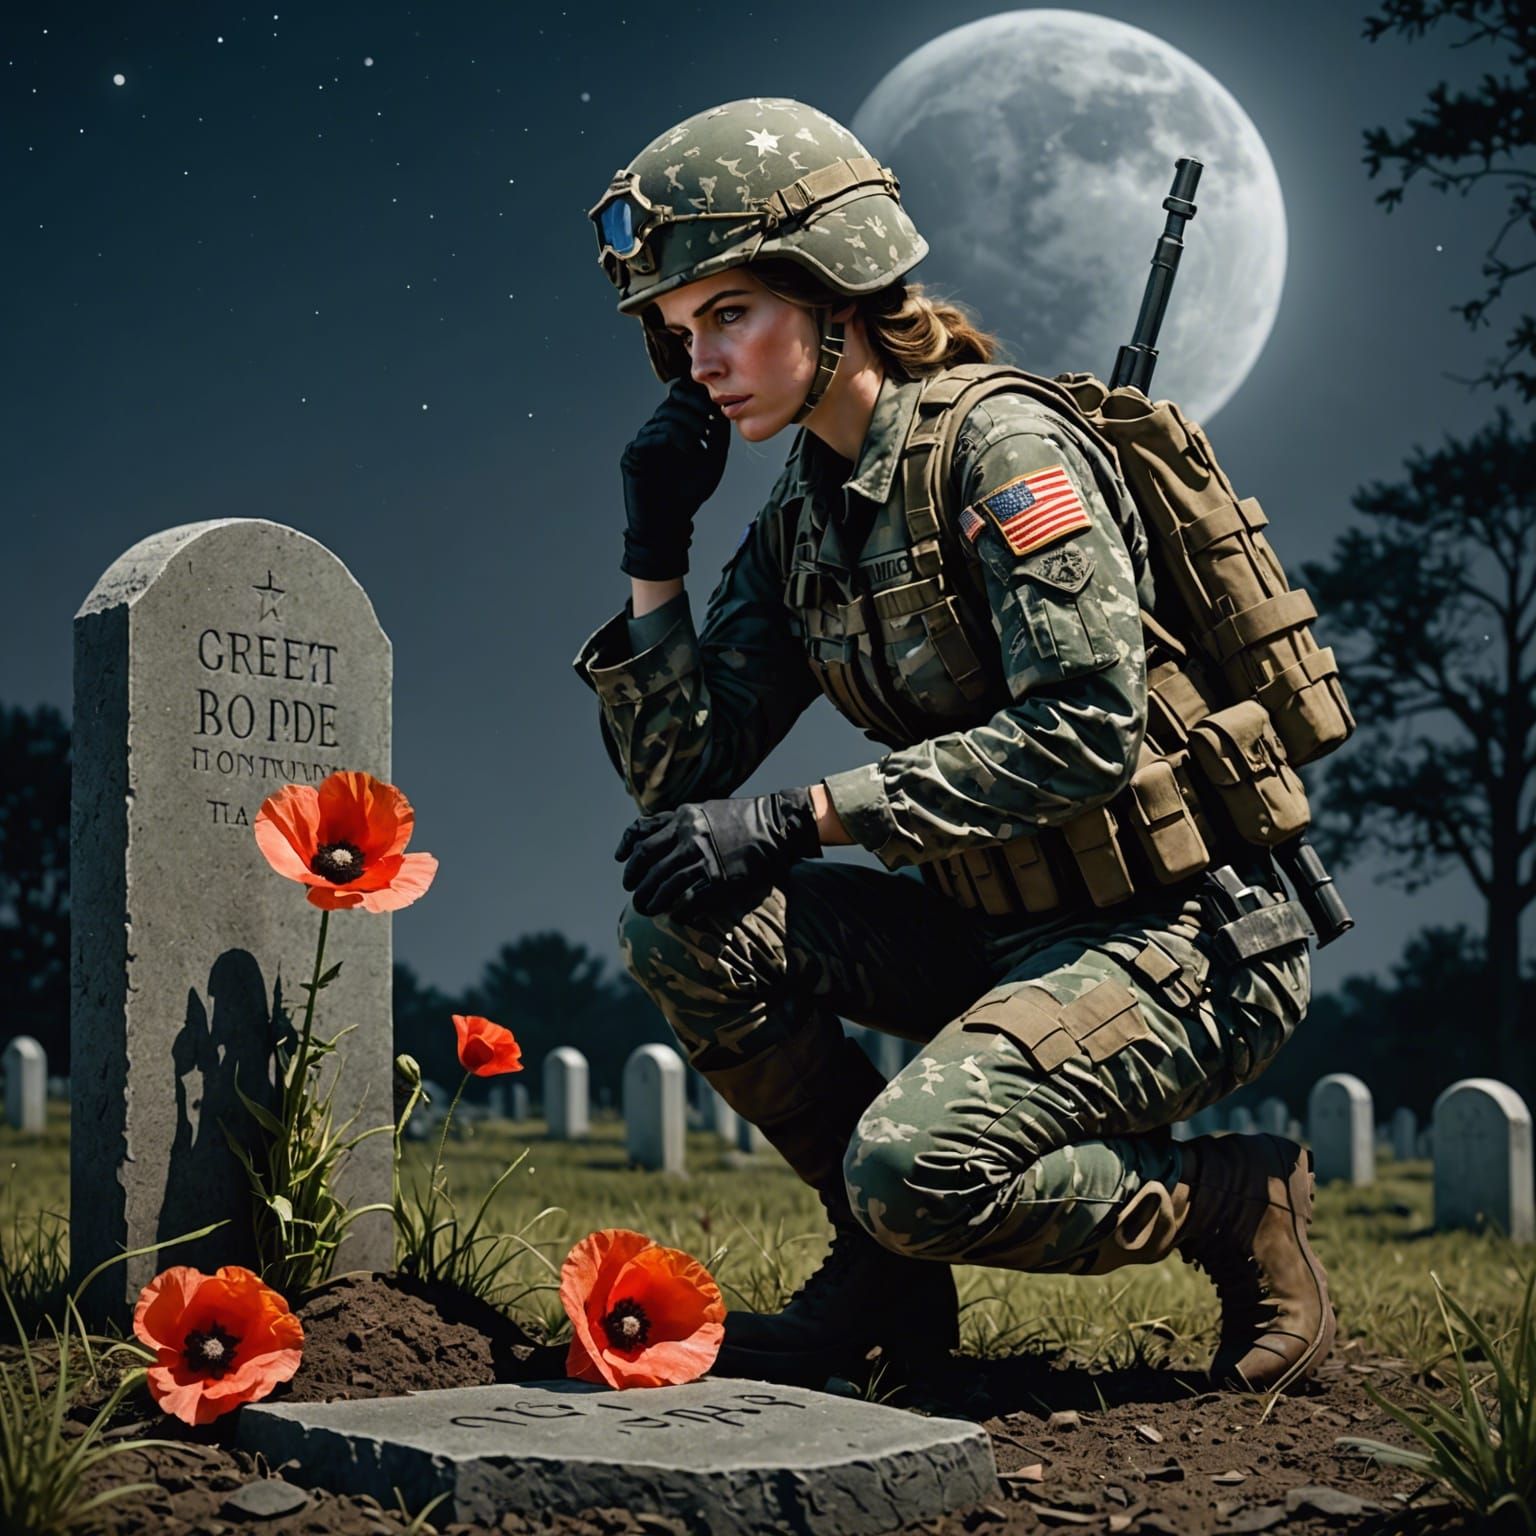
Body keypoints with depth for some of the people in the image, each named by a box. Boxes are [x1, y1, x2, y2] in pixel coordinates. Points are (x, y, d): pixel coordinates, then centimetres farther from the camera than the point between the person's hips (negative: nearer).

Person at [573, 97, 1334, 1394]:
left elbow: (1087, 731, -25)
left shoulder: (1003, 447, -15)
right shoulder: (799, 524, 8)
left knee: (915, 1167, -28)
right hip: (1007, 932, 8)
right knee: (681, 921, -8)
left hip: (1186, 941, -8)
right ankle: (890, 1278, 5)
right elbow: (677, 779, 6)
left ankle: (1232, 1201, 0)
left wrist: (803, 818, -25)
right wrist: (654, 555, -4)